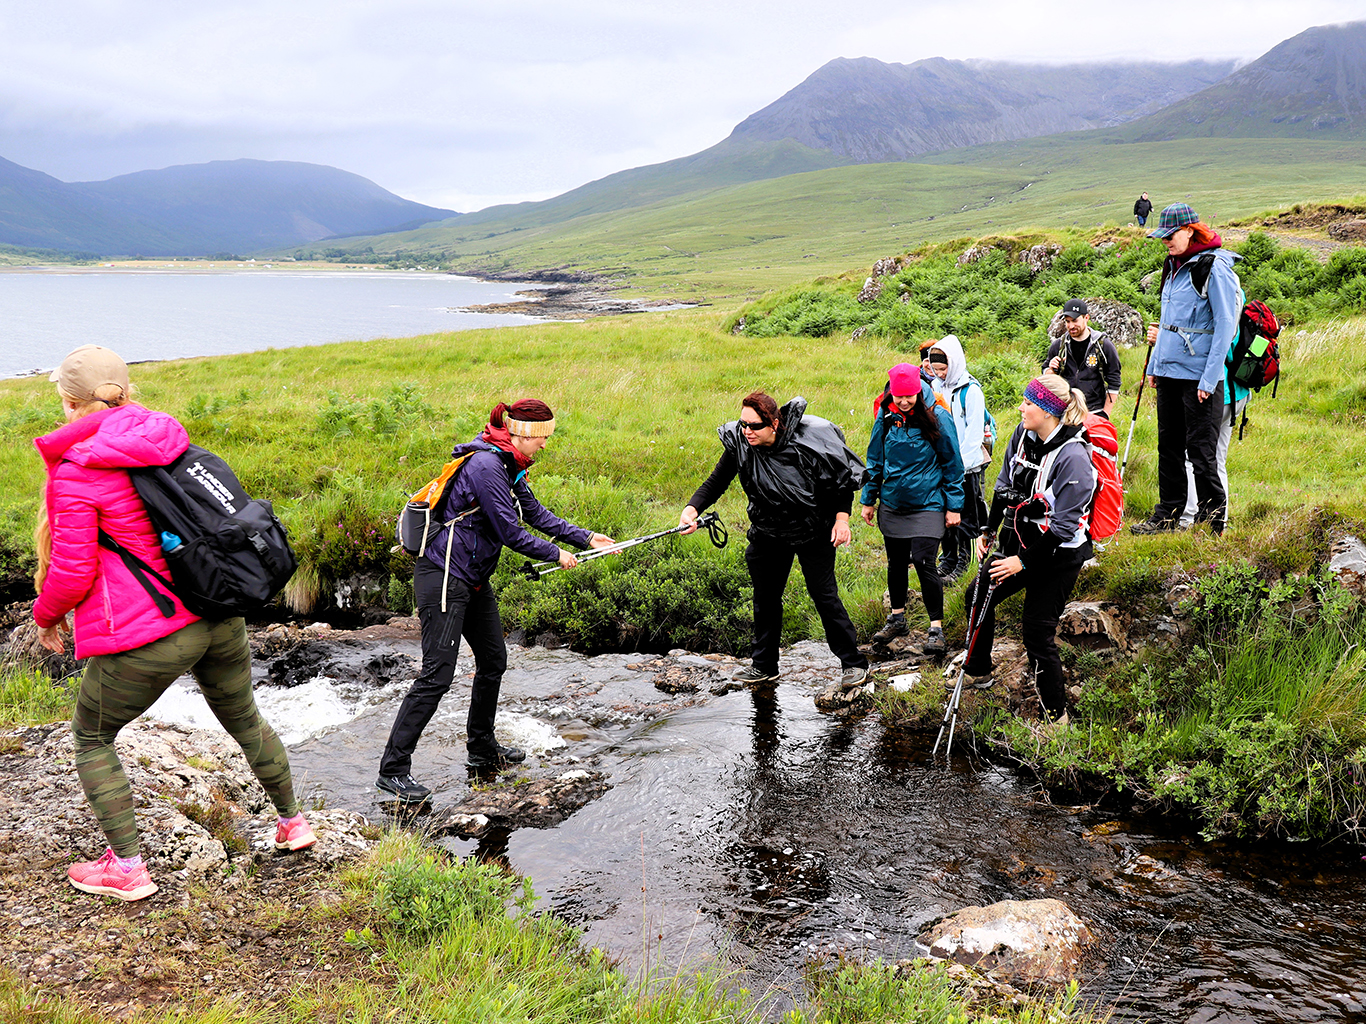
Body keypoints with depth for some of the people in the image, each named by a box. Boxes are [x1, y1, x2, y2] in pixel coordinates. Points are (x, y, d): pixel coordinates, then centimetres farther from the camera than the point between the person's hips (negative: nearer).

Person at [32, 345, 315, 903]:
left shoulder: (75, 471, -13)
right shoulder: (167, 437, 5)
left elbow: (72, 572, -12)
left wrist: (46, 615, 9)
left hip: (145, 637, -6)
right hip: (221, 618, 6)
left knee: (90, 737, 16)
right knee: (244, 718, 26)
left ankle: (127, 868, 17)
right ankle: (292, 821, 40)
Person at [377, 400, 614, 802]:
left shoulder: (508, 467, 10)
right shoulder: (485, 465, -21)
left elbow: (536, 514, 17)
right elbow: (510, 533, -21)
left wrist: (587, 538, 14)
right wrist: (556, 555, -7)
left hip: (473, 579, 10)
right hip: (443, 577, -10)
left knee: (494, 661, 17)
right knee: (437, 675, -11)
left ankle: (482, 749, 34)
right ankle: (392, 770, -5)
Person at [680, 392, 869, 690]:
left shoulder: (805, 443, -25)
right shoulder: (739, 445, -15)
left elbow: (842, 478, -12)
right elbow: (716, 482, -8)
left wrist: (841, 518, -18)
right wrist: (693, 508, -25)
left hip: (814, 531, -4)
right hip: (767, 532, 4)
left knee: (824, 595, -5)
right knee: (765, 597, 12)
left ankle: (853, 663, 9)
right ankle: (764, 665, 28)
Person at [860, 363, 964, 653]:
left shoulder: (937, 417, -10)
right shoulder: (886, 416, 1)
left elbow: (952, 463, -3)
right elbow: (875, 460, 12)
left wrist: (954, 506, -4)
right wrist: (868, 499, 13)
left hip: (927, 504, -4)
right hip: (892, 504, 4)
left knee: (923, 562, -10)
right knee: (896, 562, 14)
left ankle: (936, 627, 2)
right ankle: (897, 618, 31)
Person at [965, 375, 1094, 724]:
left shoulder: (1073, 458, -27)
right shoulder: (1023, 433, -4)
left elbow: (1063, 525, -25)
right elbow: (1004, 485, 12)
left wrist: (1023, 561, -23)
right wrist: (989, 530, 10)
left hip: (1057, 556, -8)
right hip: (1020, 541, 8)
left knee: (1037, 631, -6)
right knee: (978, 596, 19)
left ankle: (1056, 716, 11)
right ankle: (977, 671, 42)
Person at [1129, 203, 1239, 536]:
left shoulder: (1215, 269, -11)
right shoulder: (1173, 267, 14)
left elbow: (1225, 327, -14)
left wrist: (1209, 379, -18)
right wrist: (1155, 364, 18)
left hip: (1199, 375, -8)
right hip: (1168, 372, 8)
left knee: (1201, 451, -4)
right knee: (1169, 446, 13)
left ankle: (1212, 520, 7)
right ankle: (1167, 516, 22)